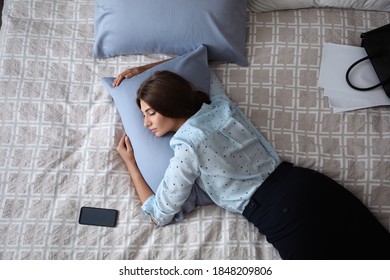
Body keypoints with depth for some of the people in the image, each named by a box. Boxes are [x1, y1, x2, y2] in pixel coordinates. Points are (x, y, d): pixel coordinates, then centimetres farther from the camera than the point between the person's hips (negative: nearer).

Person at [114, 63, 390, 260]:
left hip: (282, 214, -7)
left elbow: (160, 215, 3)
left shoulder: (187, 149, -11)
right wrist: (141, 70, 27)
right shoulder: (220, 102, 7)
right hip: (306, 184, 7)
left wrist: (131, 163, 9)